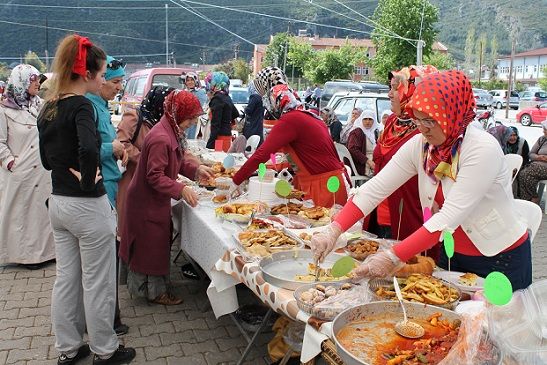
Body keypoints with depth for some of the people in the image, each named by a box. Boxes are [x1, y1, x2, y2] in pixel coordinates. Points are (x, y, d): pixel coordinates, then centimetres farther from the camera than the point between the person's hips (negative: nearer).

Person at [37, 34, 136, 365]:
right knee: (97, 282, 7)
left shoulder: (48, 108, 8)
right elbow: (89, 150, -35)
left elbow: (47, 159, 16)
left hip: (57, 202, 8)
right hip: (87, 205, -8)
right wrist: (86, 181, -20)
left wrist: (70, 170, 6)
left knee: (67, 277, 17)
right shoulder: (81, 105, -17)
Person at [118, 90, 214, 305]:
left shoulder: (173, 131, 3)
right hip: (147, 202, -10)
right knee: (152, 245, 5)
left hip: (156, 200, 10)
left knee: (159, 243, 21)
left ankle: (157, 286, 38)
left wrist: (196, 169, 0)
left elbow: (178, 160, 13)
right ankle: (154, 291, 23)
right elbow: (155, 176, -29)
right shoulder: (160, 139, -29)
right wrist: (181, 190, -32)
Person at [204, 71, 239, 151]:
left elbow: (216, 124, -18)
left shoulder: (217, 98, -13)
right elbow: (236, 115, 24)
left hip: (220, 136, -9)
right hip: (227, 135, 9)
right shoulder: (227, 97, 12)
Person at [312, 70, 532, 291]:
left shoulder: (482, 149, -26)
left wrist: (394, 257, -38)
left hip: (501, 259, -5)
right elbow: (375, 189, -16)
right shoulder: (419, 145, -10)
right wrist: (334, 231, -27)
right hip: (453, 254, 5)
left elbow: (450, 216, -33)